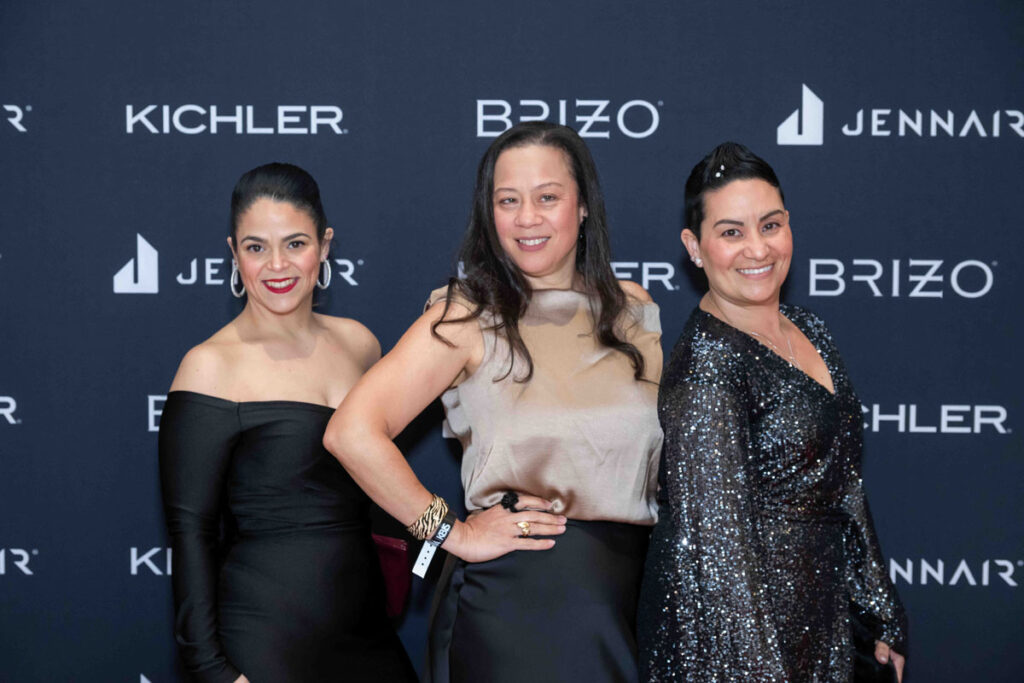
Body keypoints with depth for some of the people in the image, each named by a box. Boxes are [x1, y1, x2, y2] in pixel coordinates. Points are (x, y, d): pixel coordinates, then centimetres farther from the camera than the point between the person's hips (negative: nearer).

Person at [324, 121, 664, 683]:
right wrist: (453, 533, -13)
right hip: (510, 601, -4)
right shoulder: (468, 316, -7)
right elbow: (352, 432, -18)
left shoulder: (636, 311, 8)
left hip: (629, 592, 5)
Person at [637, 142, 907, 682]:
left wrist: (883, 618, 16)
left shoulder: (806, 329, 4)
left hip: (822, 618, 8)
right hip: (731, 631, -8)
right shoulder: (705, 364, -21)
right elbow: (717, 540, -23)